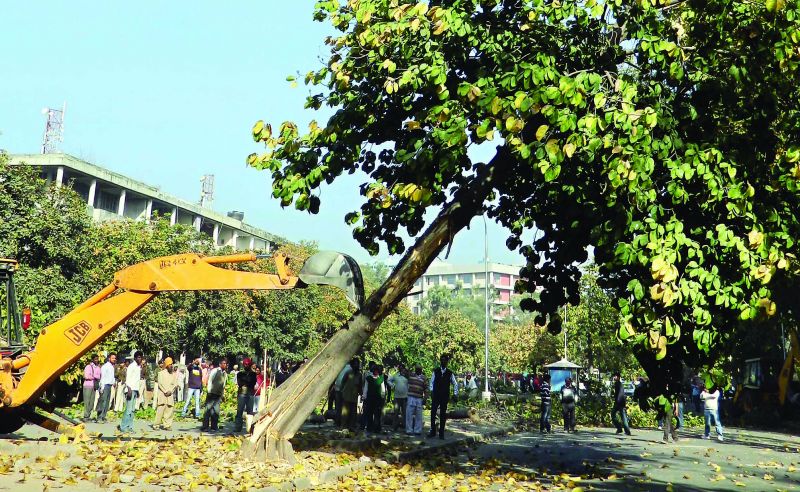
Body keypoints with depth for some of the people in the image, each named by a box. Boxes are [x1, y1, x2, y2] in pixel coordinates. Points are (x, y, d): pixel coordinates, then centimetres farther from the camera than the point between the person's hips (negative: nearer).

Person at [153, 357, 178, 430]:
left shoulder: (174, 374, 14)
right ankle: (156, 424, -2)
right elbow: (160, 383, -4)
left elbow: (175, 384, 7)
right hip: (162, 394, -3)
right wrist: (165, 391, -11)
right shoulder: (161, 373, 4)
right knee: (160, 409, -8)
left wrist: (170, 391, -7)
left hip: (170, 395, 3)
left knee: (169, 410, -2)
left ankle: (167, 425, 2)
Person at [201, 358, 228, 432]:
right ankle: (205, 427, 0)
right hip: (212, 393, -5)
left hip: (218, 395, 5)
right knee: (208, 410, -4)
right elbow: (210, 380, -6)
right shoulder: (214, 371, -5)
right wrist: (209, 391, -10)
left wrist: (222, 394, 16)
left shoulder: (225, 374, 13)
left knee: (216, 411, 1)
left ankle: (214, 427, 8)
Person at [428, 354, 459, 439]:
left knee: (443, 415, 4)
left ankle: (441, 433, 10)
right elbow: (432, 382, 4)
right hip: (435, 396, 0)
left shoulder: (450, 373, 3)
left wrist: (455, 394, 3)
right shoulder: (436, 371, 2)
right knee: (433, 413, -3)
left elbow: (455, 384, 10)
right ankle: (432, 431, 6)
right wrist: (431, 391, -6)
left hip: (445, 397, 0)